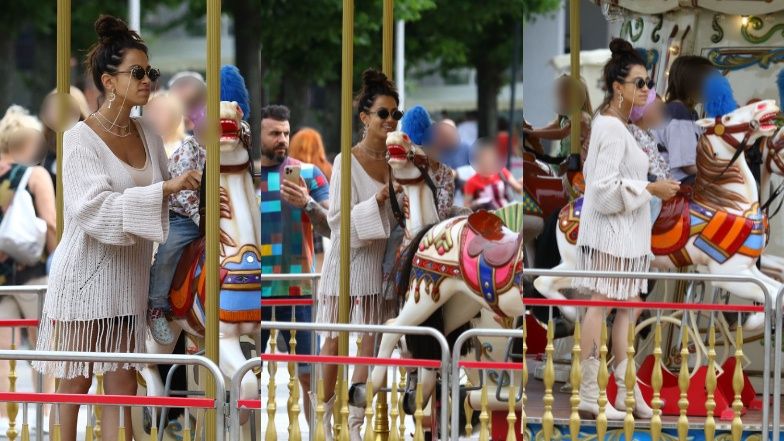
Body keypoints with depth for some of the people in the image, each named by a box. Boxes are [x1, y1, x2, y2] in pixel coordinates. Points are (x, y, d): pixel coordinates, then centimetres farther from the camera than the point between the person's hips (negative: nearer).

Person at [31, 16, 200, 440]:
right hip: (86, 276, -5)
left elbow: (162, 206, 17)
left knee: (123, 383, 2)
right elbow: (94, 208, -23)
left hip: (129, 277, 6)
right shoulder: (81, 138, -11)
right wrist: (166, 189, -30)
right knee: (75, 384, 2)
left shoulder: (148, 136, 8)